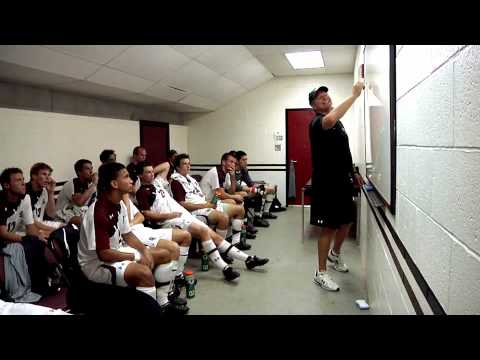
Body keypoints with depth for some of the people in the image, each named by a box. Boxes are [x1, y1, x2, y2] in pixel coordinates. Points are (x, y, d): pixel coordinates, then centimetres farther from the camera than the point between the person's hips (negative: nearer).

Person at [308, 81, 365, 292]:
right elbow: (330, 119, -38)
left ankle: (335, 254, 44)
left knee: (347, 222, 18)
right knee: (329, 227, -3)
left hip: (343, 181, 8)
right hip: (326, 183, -8)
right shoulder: (317, 123, -13)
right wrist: (354, 95, -31)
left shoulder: (338, 122, 15)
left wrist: (353, 173, 17)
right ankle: (321, 273, 10)